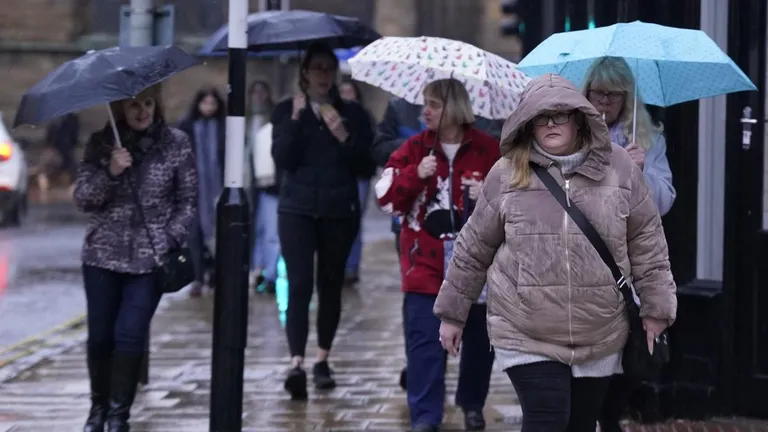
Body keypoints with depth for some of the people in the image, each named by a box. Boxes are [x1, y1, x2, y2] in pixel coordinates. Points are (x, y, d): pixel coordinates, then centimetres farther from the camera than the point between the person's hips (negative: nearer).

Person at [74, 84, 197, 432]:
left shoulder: (176, 143, -3)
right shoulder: (101, 143, 0)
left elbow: (188, 200, 2)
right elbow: (82, 198, -3)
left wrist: (171, 240, -9)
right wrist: (109, 172, -19)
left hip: (151, 257, -2)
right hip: (103, 255, 2)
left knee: (130, 334, -10)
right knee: (100, 335, 6)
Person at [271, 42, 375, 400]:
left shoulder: (352, 114, 7)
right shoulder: (286, 111, 6)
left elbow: (364, 166, 1)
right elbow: (282, 159, -7)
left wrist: (344, 137, -13)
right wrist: (296, 120, -15)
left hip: (339, 211, 2)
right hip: (297, 209, -1)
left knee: (330, 285, 7)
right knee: (299, 284, -13)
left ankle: (322, 360, 18)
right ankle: (296, 363, -20)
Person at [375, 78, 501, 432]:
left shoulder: (488, 149, -1)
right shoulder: (415, 148, 3)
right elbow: (386, 195, -2)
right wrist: (415, 175, -17)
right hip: (425, 262, 0)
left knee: (479, 339, 10)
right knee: (424, 340, -5)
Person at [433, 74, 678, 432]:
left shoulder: (618, 167, 2)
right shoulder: (506, 174, -1)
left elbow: (646, 242, 6)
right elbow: (473, 249, 7)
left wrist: (656, 308, 3)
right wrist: (452, 314, 11)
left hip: (600, 337, 2)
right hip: (526, 335, -2)